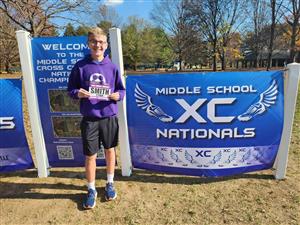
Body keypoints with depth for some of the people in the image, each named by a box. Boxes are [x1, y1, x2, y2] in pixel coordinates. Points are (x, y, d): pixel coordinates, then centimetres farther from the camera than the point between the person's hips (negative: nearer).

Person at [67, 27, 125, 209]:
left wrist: (117, 95, -17)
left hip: (109, 117, 1)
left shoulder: (112, 67, 0)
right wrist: (78, 93, -18)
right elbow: (71, 89, 4)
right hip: (89, 119, -1)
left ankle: (110, 184, 38)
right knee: (90, 156, 7)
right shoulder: (80, 66, -2)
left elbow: (122, 90, 5)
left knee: (110, 150, 15)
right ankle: (91, 190, 29)